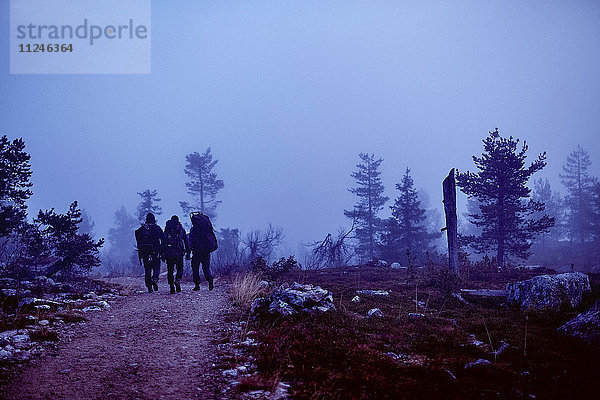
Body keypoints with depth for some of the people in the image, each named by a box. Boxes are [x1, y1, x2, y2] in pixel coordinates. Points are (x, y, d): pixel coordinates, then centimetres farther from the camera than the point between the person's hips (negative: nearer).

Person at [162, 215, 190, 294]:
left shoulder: (167, 229, 11)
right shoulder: (181, 229, 8)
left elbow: (163, 242, 7)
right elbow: (186, 242, 6)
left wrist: (163, 254, 9)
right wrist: (188, 253, 10)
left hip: (168, 252, 1)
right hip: (179, 252, -1)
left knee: (170, 270, 8)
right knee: (180, 269, 11)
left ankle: (172, 286, 2)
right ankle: (177, 281, -15)